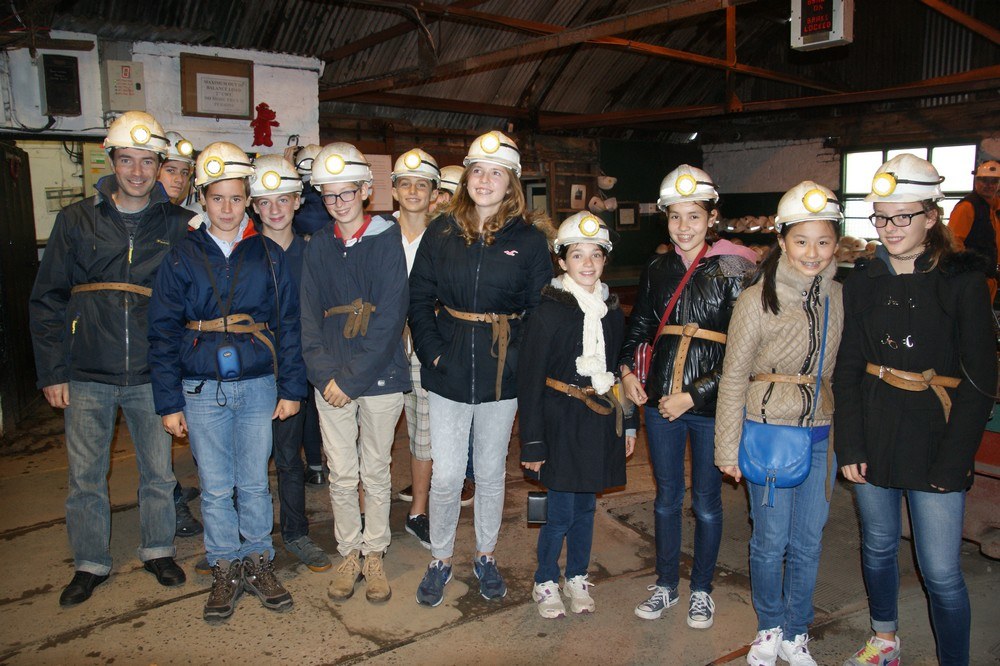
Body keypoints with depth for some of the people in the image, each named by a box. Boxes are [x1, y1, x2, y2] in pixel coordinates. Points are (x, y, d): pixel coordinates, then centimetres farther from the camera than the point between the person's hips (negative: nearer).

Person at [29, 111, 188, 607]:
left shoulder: (176, 225, 3)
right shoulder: (76, 221, 3)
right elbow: (47, 299, 4)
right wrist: (52, 371, 0)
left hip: (151, 375, 0)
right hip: (87, 376, 0)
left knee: (158, 472, 10)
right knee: (86, 477, 10)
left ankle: (158, 551, 31)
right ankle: (90, 563, 28)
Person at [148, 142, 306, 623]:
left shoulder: (268, 255, 4)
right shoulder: (181, 258, 2)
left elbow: (288, 324, 5)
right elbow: (163, 333, 2)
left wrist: (291, 387, 1)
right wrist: (169, 402, -1)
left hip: (258, 385, 0)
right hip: (202, 389, 0)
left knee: (254, 481, 9)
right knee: (215, 487, 8)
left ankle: (259, 562, 26)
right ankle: (225, 570, 24)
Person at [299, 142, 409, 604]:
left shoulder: (386, 240, -5)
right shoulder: (318, 246, 5)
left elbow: (389, 320, -12)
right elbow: (309, 317, 3)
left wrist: (351, 378, -14)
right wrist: (324, 375, -10)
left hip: (380, 376, -2)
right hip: (331, 381, 3)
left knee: (376, 472, 10)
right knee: (341, 475, 10)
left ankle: (374, 554, 26)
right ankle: (349, 553, 27)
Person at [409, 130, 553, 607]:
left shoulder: (529, 240, -1)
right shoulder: (441, 231, 1)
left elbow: (540, 309, 0)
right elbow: (419, 297, 2)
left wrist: (518, 356, -9)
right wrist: (431, 351, -8)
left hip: (501, 376, 0)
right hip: (448, 373, 0)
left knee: (491, 473, 14)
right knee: (446, 475, 4)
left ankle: (486, 557, 35)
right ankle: (440, 558, 27)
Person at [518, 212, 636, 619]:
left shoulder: (611, 310, 6)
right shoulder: (548, 312, -11)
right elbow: (529, 380, -11)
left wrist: (628, 423, 12)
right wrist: (532, 443, -11)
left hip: (600, 421, 5)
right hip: (562, 422, -5)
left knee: (586, 506, 16)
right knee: (561, 512, 1)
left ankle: (577, 578, 34)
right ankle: (545, 582, 23)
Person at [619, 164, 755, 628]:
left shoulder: (731, 271, -8)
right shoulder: (656, 269, 5)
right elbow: (638, 327, 16)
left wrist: (693, 395, -15)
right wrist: (626, 370, -1)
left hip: (710, 404, -3)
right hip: (660, 399, 4)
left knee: (706, 501, 12)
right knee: (666, 497, 15)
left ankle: (701, 589, 31)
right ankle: (666, 585, 32)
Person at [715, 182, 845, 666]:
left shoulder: (837, 297, 2)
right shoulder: (758, 299, -11)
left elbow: (837, 369, 12)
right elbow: (733, 376, -7)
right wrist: (728, 446, -6)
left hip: (820, 435, 4)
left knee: (808, 542, 12)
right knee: (771, 539, 6)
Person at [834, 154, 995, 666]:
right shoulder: (863, 281, 3)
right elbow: (846, 369, 4)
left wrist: (953, 460, -13)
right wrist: (849, 446, -2)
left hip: (935, 441, -3)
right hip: (873, 436, 4)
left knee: (941, 573, 1)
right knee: (878, 547, 18)